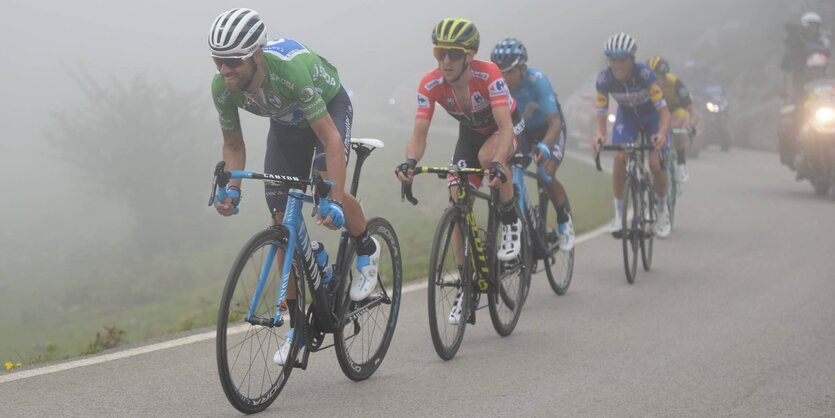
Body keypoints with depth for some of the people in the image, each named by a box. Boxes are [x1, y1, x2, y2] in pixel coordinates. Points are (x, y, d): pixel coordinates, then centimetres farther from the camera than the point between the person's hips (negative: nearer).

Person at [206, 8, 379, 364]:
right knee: (282, 221, -4)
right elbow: (233, 144, -8)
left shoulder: (291, 68, -43)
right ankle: (297, 325, 6)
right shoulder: (222, 88, -27)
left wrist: (335, 203, -50)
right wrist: (231, 190, -26)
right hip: (286, 122, 5)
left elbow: (331, 140, -42)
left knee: (326, 184, -32)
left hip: (330, 107, -5)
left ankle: (367, 250, 0)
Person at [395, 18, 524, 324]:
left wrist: (497, 164, -60)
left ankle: (511, 223, -12)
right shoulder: (430, 85, -26)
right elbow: (419, 133, -28)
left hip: (508, 128, -4)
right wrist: (410, 162, -49)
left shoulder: (488, 75, -36)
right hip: (470, 133, 4)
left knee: (487, 157, -38)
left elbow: (505, 127, -43)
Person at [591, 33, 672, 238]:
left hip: (652, 116, -2)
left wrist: (662, 134, -52)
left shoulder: (645, 74, -35)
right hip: (626, 116, 2)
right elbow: (601, 112, -21)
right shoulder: (604, 79, -27)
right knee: (619, 158, -19)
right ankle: (619, 213, -5)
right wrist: (599, 134, -41)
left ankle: (662, 209, 13)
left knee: (656, 164, -14)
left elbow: (663, 109, -35)